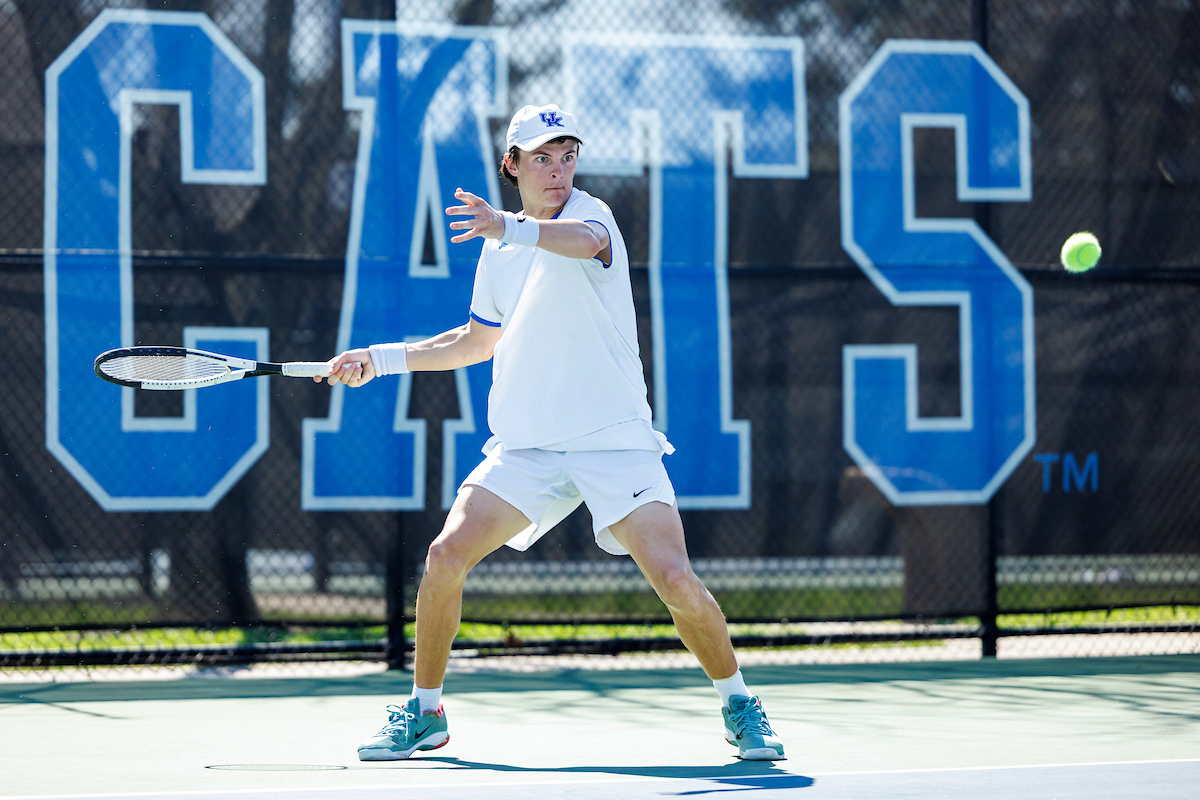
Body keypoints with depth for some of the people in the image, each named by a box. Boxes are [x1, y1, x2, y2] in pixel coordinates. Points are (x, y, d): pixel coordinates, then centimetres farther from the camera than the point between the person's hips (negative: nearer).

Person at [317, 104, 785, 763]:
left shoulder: (586, 212, -7)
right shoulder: (500, 249, 13)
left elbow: (585, 240, -35)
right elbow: (476, 342, 28)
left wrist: (512, 227, -53)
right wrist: (382, 358, 21)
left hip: (615, 439, -5)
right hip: (524, 447, 5)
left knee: (675, 579, -18)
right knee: (446, 554, -11)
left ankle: (738, 707, 5)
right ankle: (424, 712, 7)